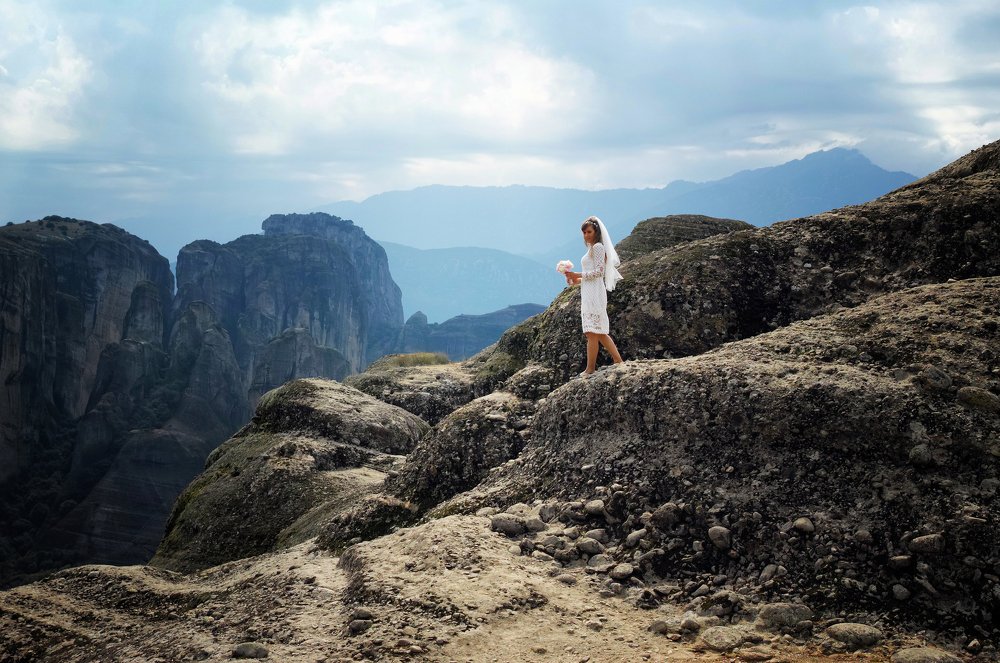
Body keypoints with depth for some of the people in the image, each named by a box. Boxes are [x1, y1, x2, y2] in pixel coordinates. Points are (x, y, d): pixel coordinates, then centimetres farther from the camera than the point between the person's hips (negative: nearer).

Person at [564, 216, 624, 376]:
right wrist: (577, 281, 12)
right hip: (589, 293, 10)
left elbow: (599, 271, -14)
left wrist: (578, 275, -13)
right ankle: (619, 362, 13)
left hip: (595, 292, -10)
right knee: (600, 333, 11)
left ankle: (590, 369, -8)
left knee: (593, 332, -9)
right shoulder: (592, 248, 22)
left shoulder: (598, 247, -6)